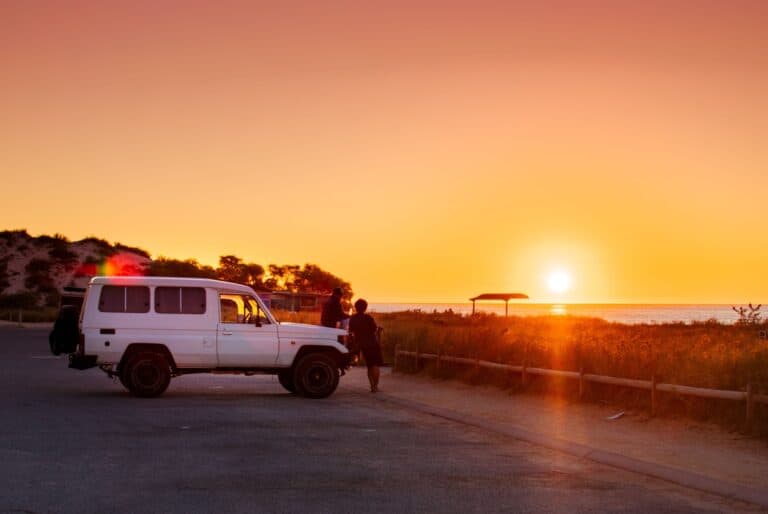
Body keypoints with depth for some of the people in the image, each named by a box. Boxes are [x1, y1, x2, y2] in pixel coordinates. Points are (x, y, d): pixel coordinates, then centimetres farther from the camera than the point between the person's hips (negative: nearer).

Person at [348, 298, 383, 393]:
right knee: (375, 365, -2)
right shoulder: (368, 318, -14)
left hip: (362, 345, 5)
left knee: (370, 366, 15)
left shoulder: (352, 319, 1)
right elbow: (375, 330, -10)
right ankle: (375, 386, -10)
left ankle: (372, 386, 11)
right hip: (372, 344, -5)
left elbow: (351, 332, 9)